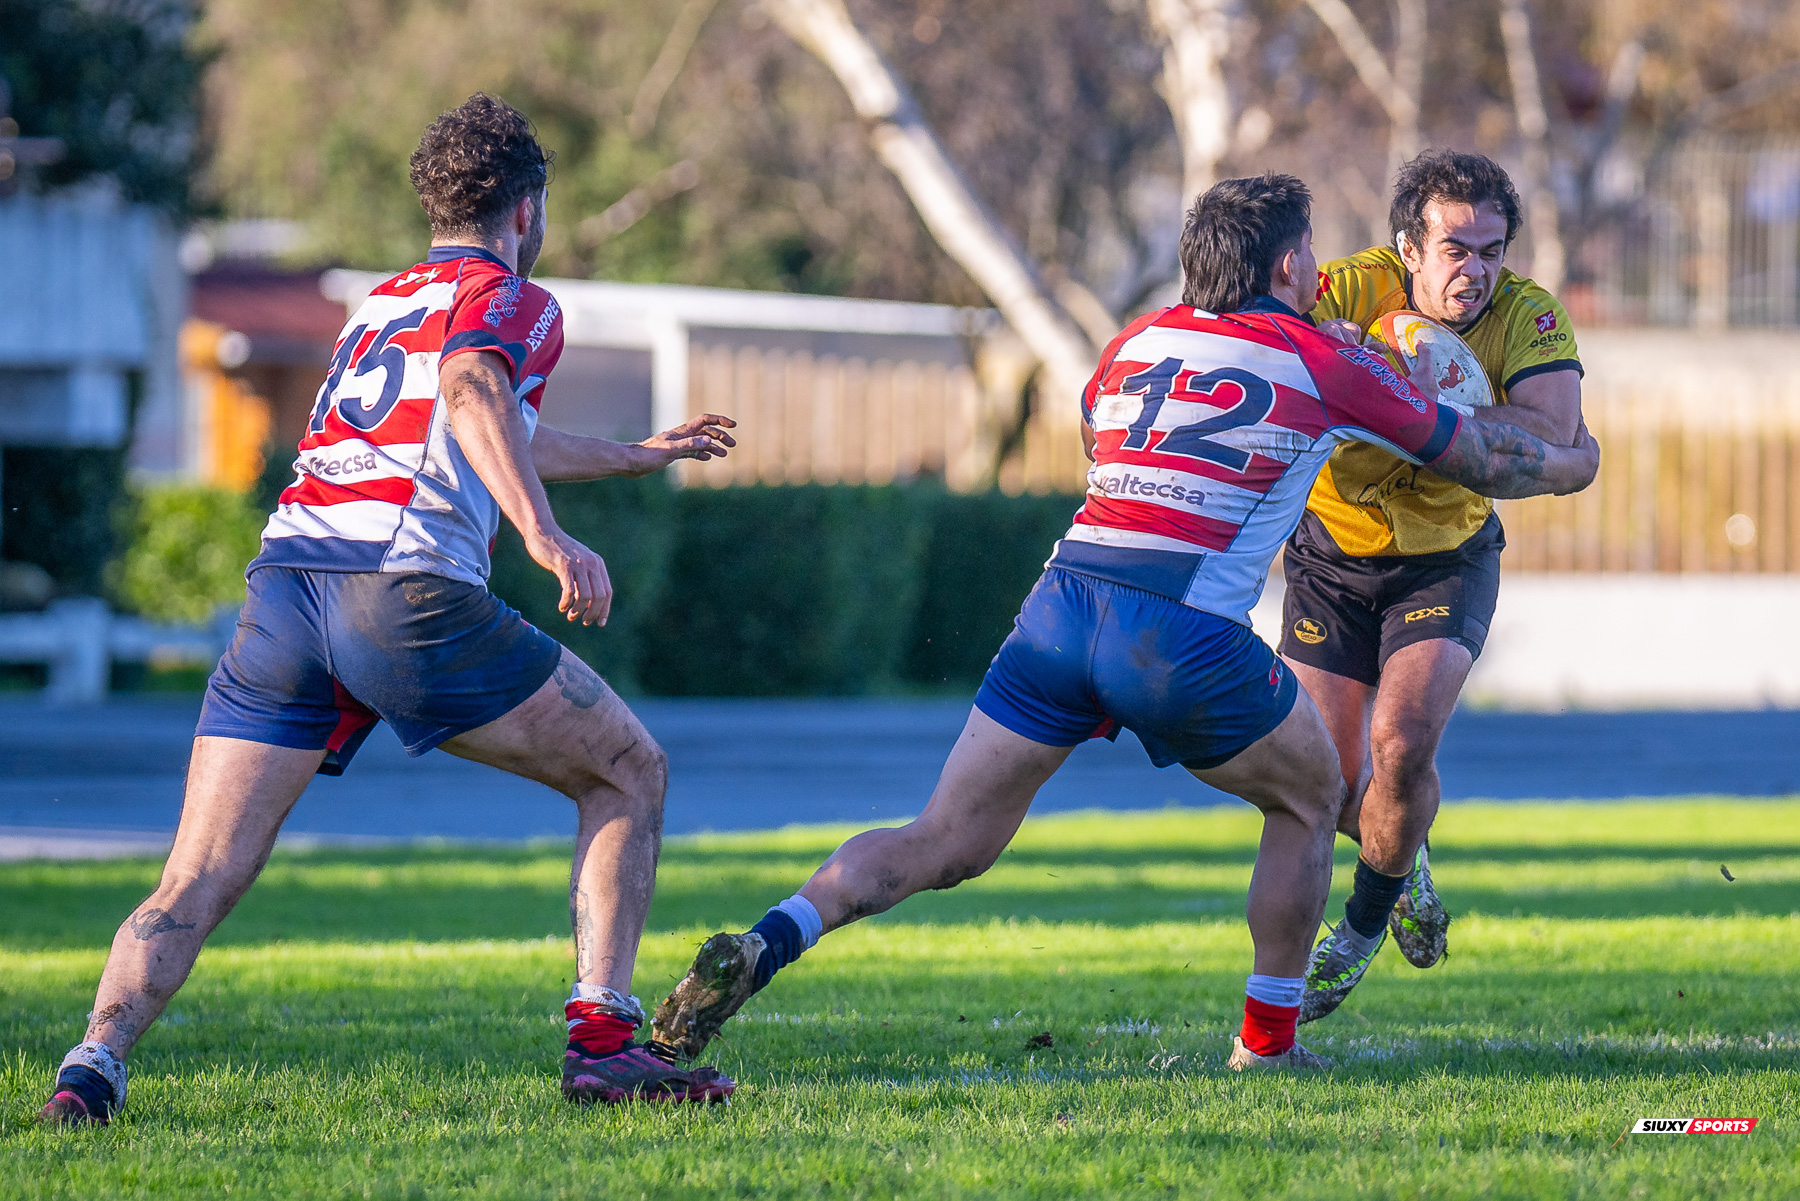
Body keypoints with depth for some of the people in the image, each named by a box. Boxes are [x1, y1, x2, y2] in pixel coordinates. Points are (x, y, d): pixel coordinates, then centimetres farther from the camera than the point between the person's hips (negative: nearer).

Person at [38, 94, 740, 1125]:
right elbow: (472, 393, -15)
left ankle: (96, 1059, -26)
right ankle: (602, 1039, 4)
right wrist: (546, 537, -28)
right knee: (631, 771, 13)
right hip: (406, 593, -6)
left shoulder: (382, 305, 33)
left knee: (199, 883, -2)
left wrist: (637, 456, 64)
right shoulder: (513, 303, 10)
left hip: (284, 583, 6)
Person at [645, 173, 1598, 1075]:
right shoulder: (1328, 367, 9)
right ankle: (1268, 1040, 23)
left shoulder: (1135, 342, 20)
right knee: (1310, 800, 23)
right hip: (1186, 638, -4)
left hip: (1065, 597, 4)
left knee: (944, 845, 7)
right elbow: (1476, 458, 21)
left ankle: (761, 947, -15)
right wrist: (1567, 466, 42)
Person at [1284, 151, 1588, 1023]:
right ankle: (1404, 863, 35)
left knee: (1402, 745, -20)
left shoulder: (1527, 315, -19)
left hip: (1448, 558, -1)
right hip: (1331, 552, 1)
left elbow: (1552, 435, -35)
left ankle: (1367, 922, 8)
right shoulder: (1355, 290, -20)